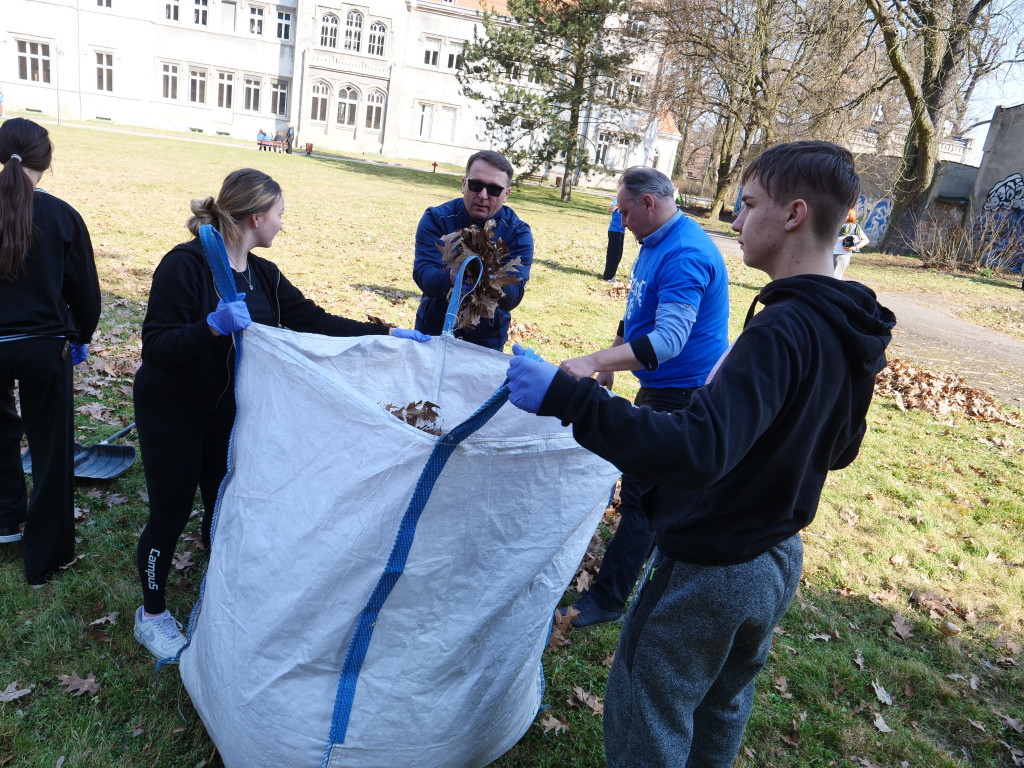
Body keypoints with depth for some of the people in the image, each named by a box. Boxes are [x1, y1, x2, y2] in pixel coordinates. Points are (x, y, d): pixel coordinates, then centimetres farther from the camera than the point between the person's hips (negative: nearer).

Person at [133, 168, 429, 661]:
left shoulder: (262, 275, 0)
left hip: (228, 412, 6)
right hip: (172, 413, -6)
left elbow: (315, 321, -1)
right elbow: (156, 347, -25)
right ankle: (152, 614, 30)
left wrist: (388, 334, -5)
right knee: (170, 514, 6)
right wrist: (213, 326, -40)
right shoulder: (185, 265, -21)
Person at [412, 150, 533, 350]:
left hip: (487, 340, 1)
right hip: (433, 331, 0)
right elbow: (422, 273, -17)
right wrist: (451, 278, -40)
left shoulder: (518, 232, -5)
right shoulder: (436, 219, -4)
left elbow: (513, 297, -17)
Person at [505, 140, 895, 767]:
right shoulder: (855, 333, 0)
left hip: (709, 569, -9)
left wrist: (563, 395, -43)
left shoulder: (783, 331, -29)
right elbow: (840, 449, 12)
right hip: (779, 562, 9)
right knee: (721, 714, 29)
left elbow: (699, 450, -44)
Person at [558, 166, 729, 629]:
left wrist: (595, 361, -40)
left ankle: (607, 600, 7)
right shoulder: (655, 243, 11)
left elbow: (669, 338, -33)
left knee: (644, 495, -3)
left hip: (681, 394, -10)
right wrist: (607, 367, 16)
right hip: (659, 386, 10)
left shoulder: (685, 255, -23)